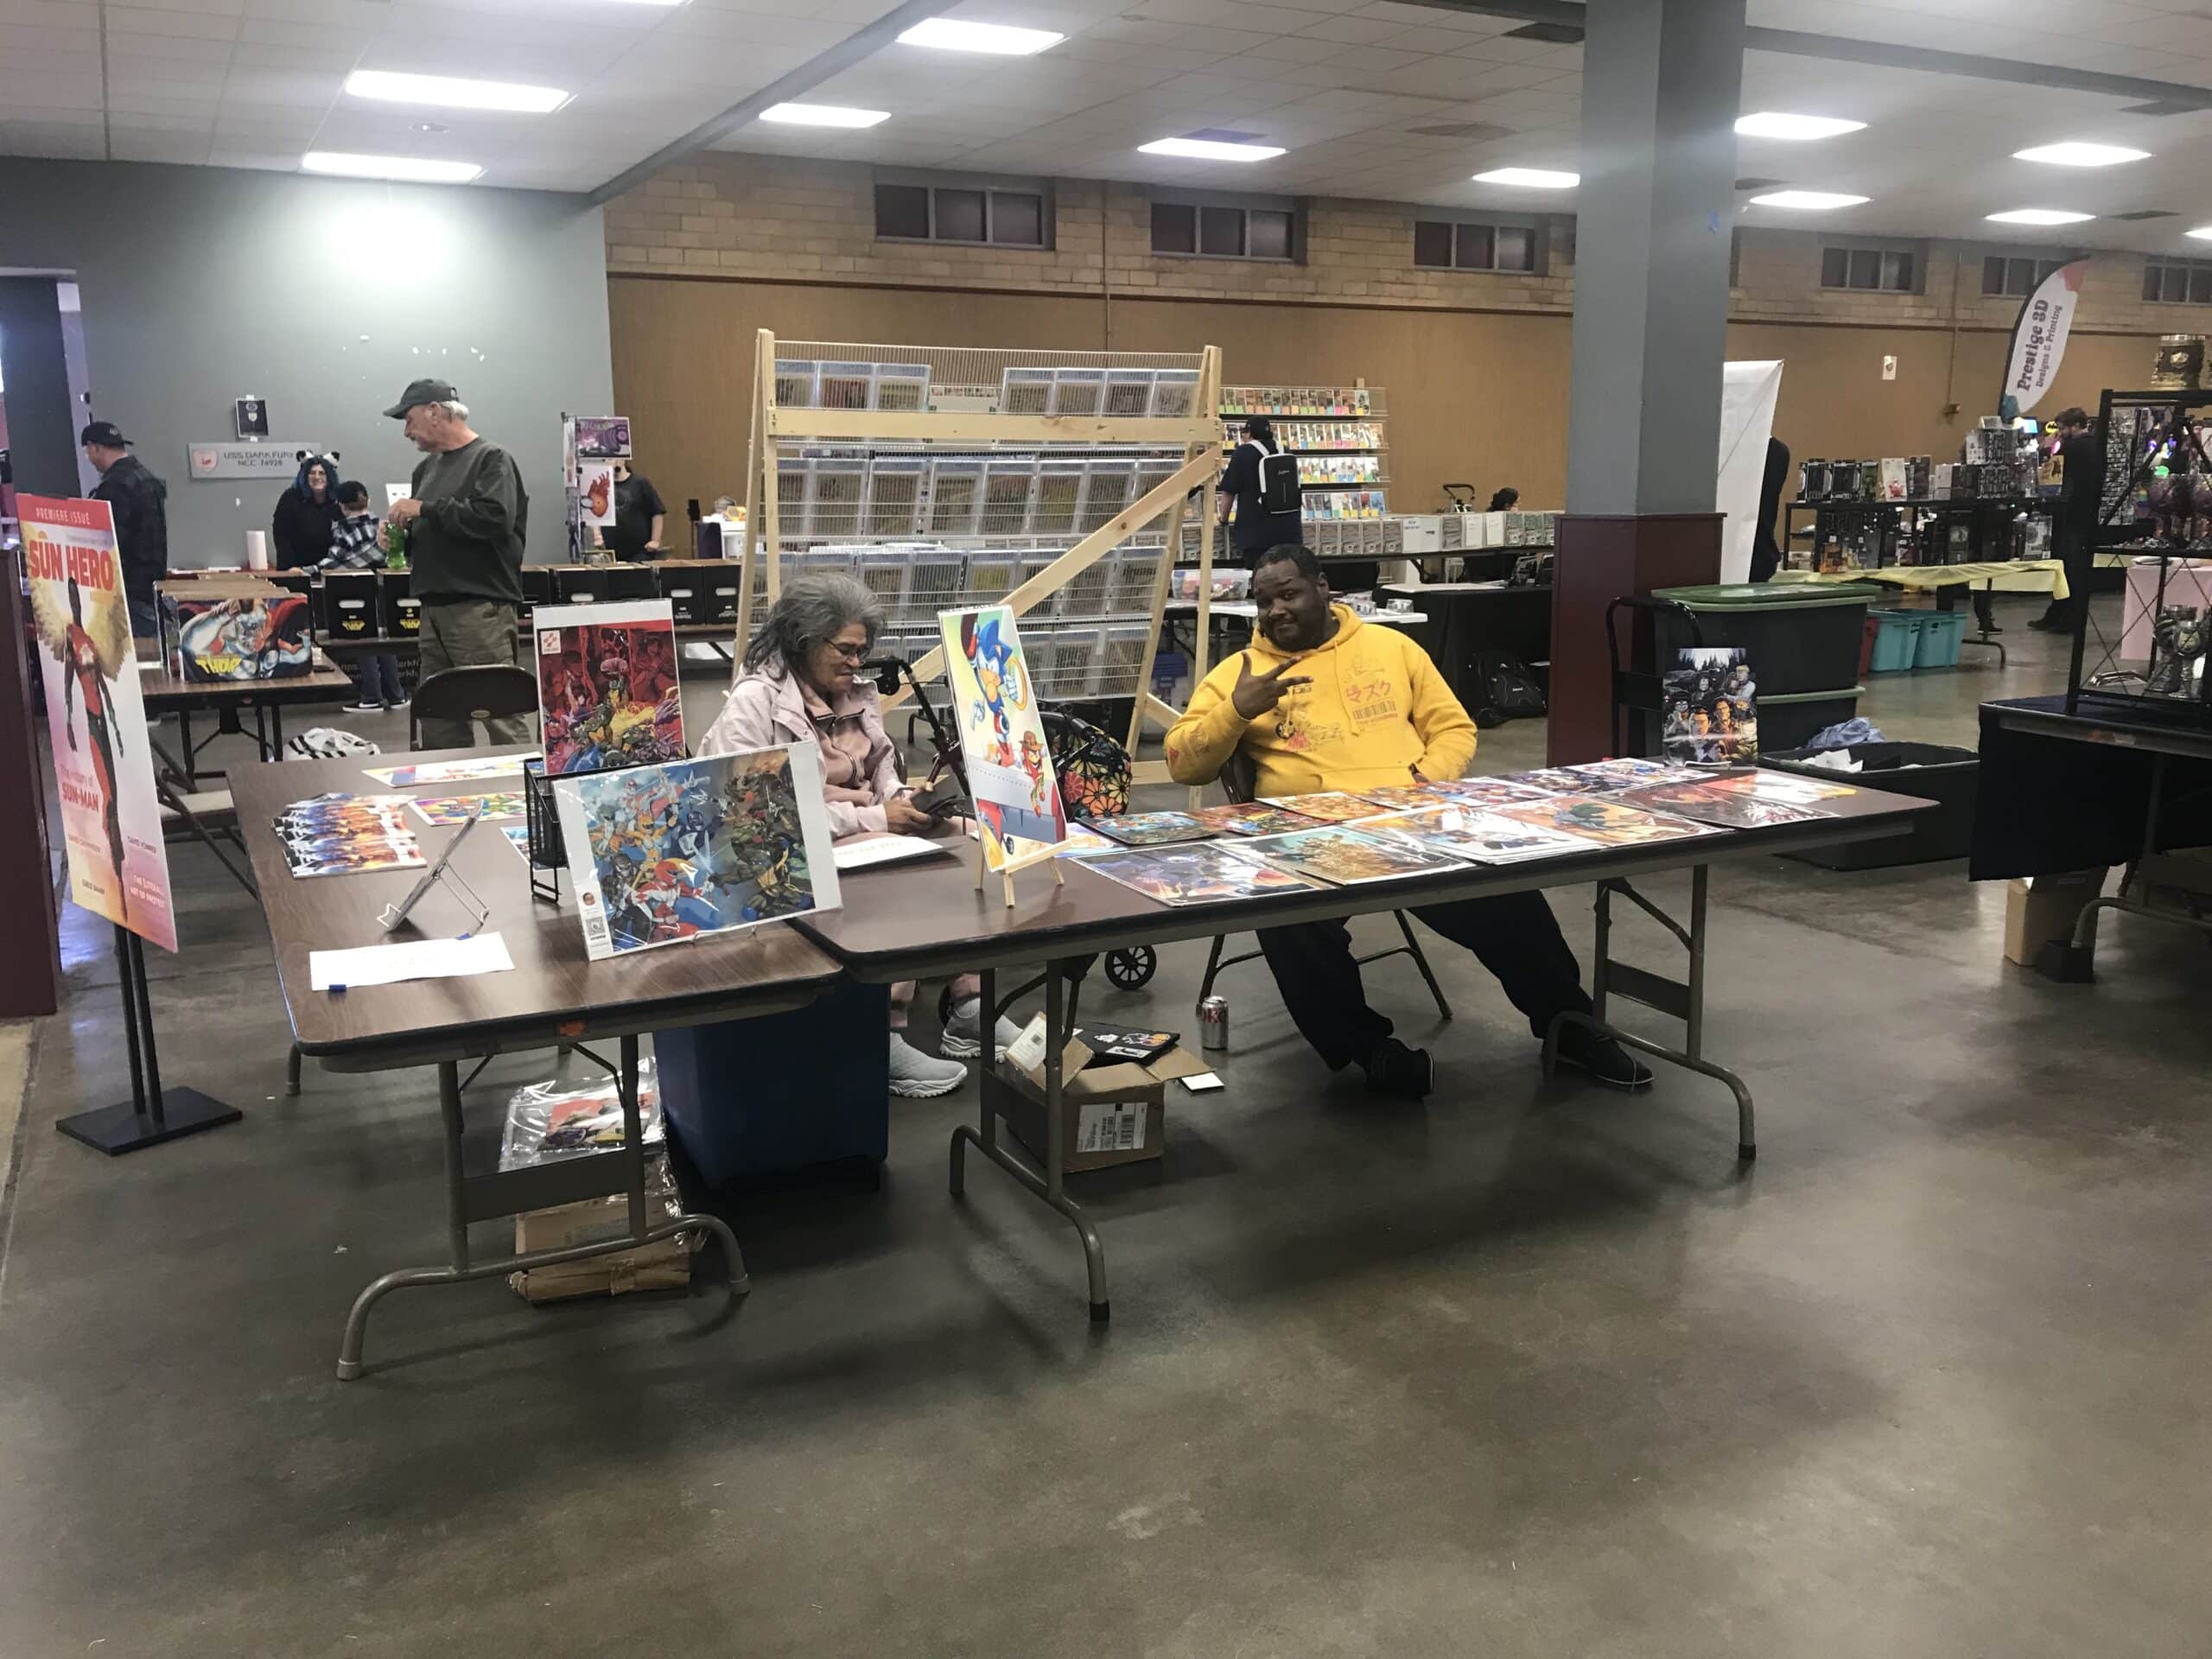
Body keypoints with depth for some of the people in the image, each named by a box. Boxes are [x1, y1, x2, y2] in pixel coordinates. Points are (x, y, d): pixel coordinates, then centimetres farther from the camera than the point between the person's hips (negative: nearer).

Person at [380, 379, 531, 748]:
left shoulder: (492, 460, -3)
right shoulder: (427, 468, 21)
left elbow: (495, 517, -20)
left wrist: (425, 509, -14)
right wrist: (400, 535, 8)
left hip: (481, 610, -8)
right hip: (434, 610, 8)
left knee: (503, 718, -10)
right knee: (438, 728, 8)